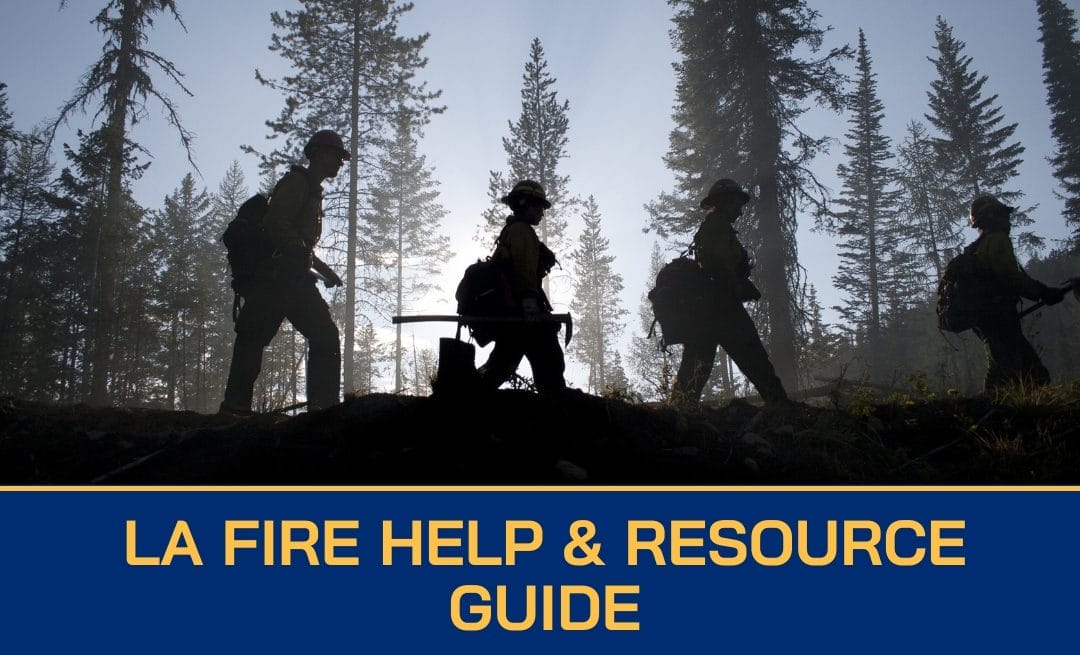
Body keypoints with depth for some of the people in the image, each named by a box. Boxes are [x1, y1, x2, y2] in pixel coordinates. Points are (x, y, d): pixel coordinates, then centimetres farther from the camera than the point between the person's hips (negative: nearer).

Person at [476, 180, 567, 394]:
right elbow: (525, 268, -19)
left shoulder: (508, 232, 29)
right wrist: (530, 299, -29)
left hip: (506, 311, 10)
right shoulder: (521, 230, -4)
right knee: (549, 364, -12)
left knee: (501, 363, 12)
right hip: (522, 310, -10)